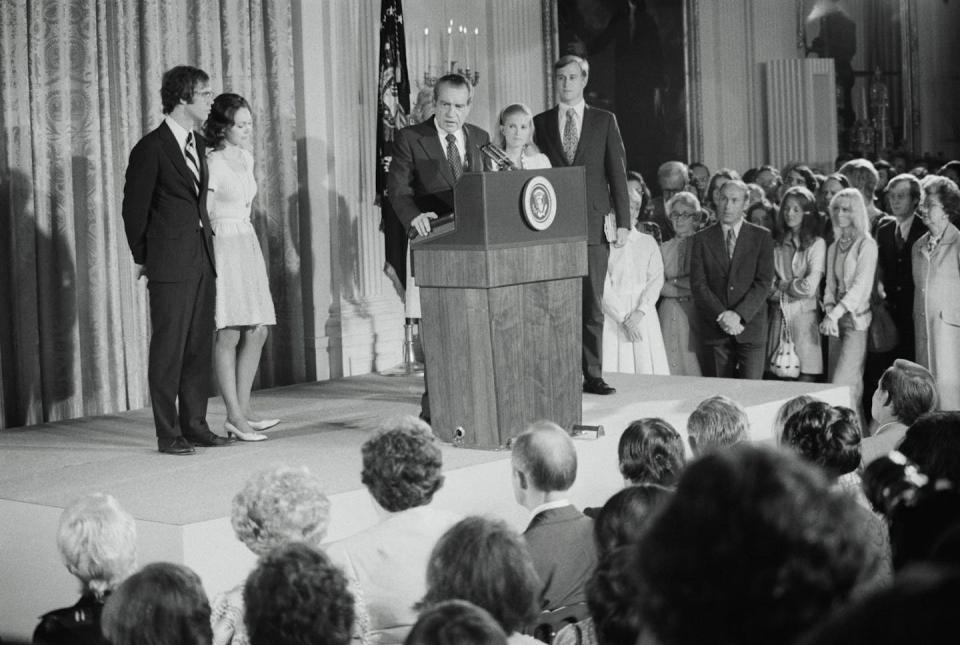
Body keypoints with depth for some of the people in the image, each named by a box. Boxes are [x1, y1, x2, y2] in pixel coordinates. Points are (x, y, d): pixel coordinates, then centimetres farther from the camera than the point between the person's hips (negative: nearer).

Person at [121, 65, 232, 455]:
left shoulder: (197, 144, 13)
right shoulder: (151, 148, -10)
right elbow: (134, 208, -4)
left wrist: (205, 236, 15)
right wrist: (143, 258, 1)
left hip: (202, 260, 7)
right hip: (170, 265, -7)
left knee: (200, 347, 10)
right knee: (168, 349, -2)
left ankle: (195, 425, 18)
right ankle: (168, 434, 3)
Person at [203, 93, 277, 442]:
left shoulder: (246, 158, 14)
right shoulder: (213, 163, -10)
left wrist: (246, 240, 18)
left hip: (248, 243, 8)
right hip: (222, 245, -8)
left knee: (257, 331, 5)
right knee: (230, 332, -7)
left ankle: (241, 412, 10)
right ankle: (235, 416, -3)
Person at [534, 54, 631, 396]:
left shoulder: (604, 121, 9)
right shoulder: (541, 123, 11)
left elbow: (617, 172, 6)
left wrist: (623, 221, -2)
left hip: (593, 225, 0)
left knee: (592, 305, 1)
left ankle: (593, 376, 5)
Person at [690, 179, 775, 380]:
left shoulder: (761, 237, 6)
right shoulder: (702, 239, 8)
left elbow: (764, 282, -3)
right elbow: (698, 284, 1)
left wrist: (739, 315, -14)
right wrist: (721, 316, -12)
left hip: (750, 326, -1)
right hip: (715, 329, 1)